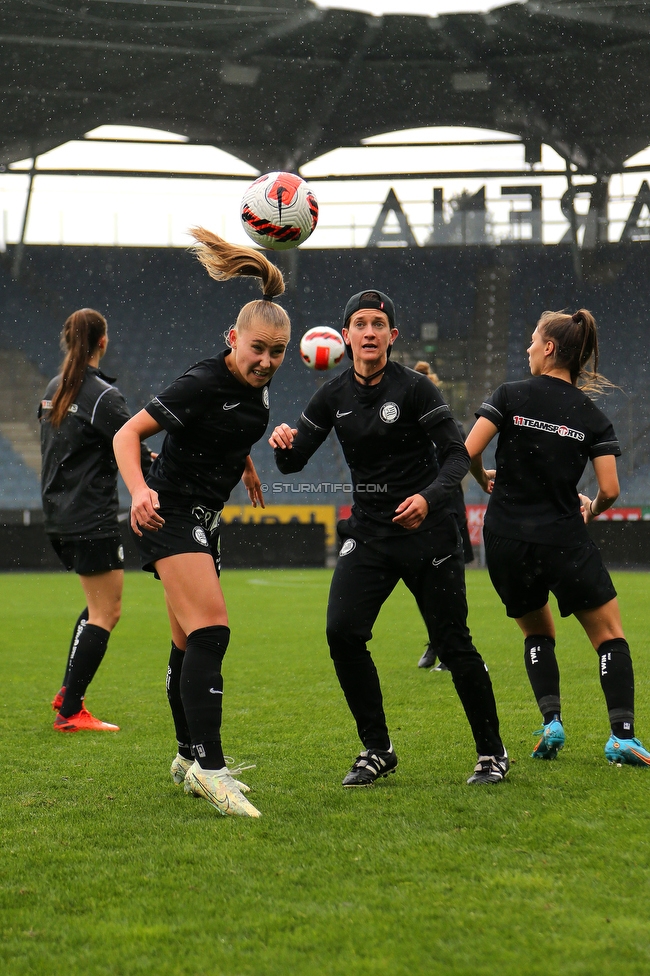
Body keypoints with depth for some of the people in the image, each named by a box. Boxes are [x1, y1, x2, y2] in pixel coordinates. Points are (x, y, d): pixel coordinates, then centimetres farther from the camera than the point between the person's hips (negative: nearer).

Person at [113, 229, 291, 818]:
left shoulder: (258, 386, 3)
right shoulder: (204, 384, -21)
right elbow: (128, 432, -20)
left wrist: (246, 464, 30)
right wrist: (139, 490, -34)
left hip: (201, 520, 9)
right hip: (170, 512, -9)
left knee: (190, 642, 16)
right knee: (210, 630, -21)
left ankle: (189, 759, 28)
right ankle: (208, 767, -24)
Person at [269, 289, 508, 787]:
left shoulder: (415, 388, -10)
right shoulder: (334, 396, 3)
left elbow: (457, 453, -12)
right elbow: (293, 462, 6)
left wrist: (429, 497, -30)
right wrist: (284, 443, -18)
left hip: (427, 531, -4)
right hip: (368, 533, 4)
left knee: (453, 643, -3)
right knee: (343, 632, -14)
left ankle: (493, 752, 14)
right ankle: (377, 749, 0)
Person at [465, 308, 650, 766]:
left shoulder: (510, 396, -3)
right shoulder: (594, 417, 1)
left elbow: (468, 452, -10)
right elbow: (610, 490, -6)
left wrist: (485, 479, 11)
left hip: (506, 543, 1)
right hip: (565, 542, -1)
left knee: (538, 632, 22)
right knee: (610, 634, 9)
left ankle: (551, 720, 4)